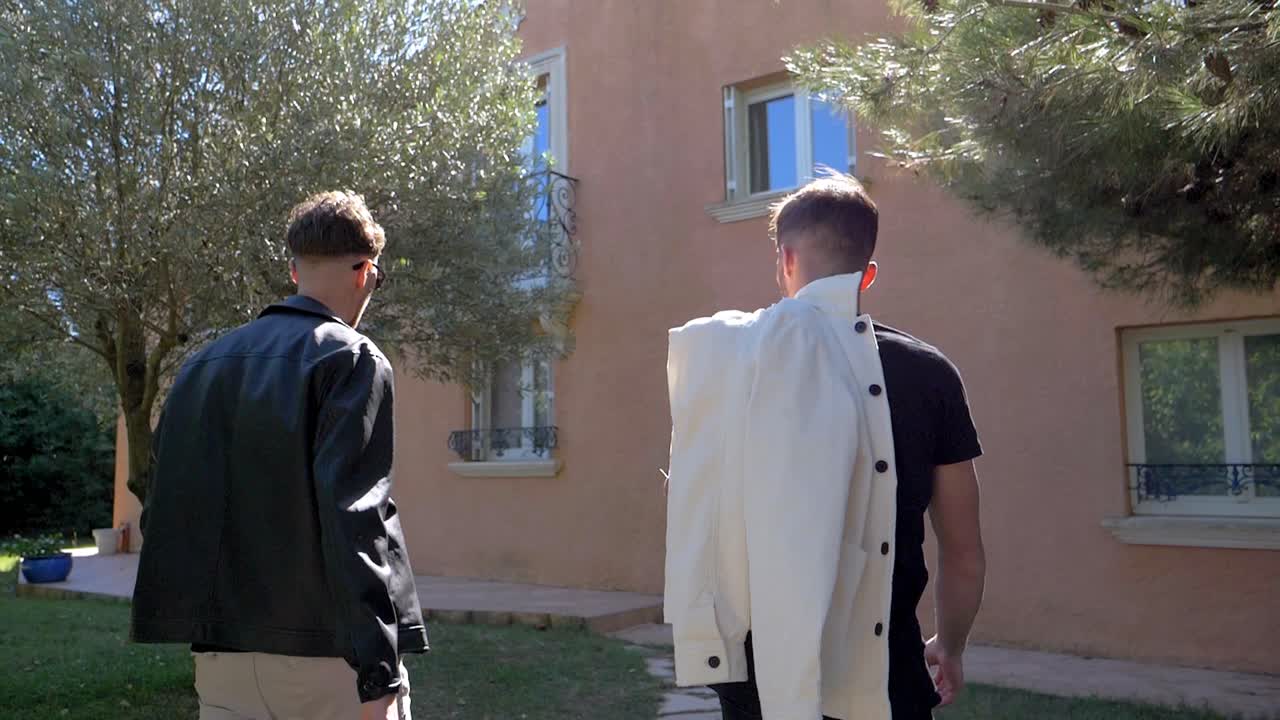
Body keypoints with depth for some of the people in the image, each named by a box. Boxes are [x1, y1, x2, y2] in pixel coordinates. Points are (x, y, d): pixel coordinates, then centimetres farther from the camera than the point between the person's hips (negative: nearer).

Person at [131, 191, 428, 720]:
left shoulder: (201, 365, 12)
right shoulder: (350, 359, -8)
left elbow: (165, 512, 13)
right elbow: (352, 520, -19)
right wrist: (378, 672, -20)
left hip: (223, 659, 6)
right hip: (325, 657, -6)